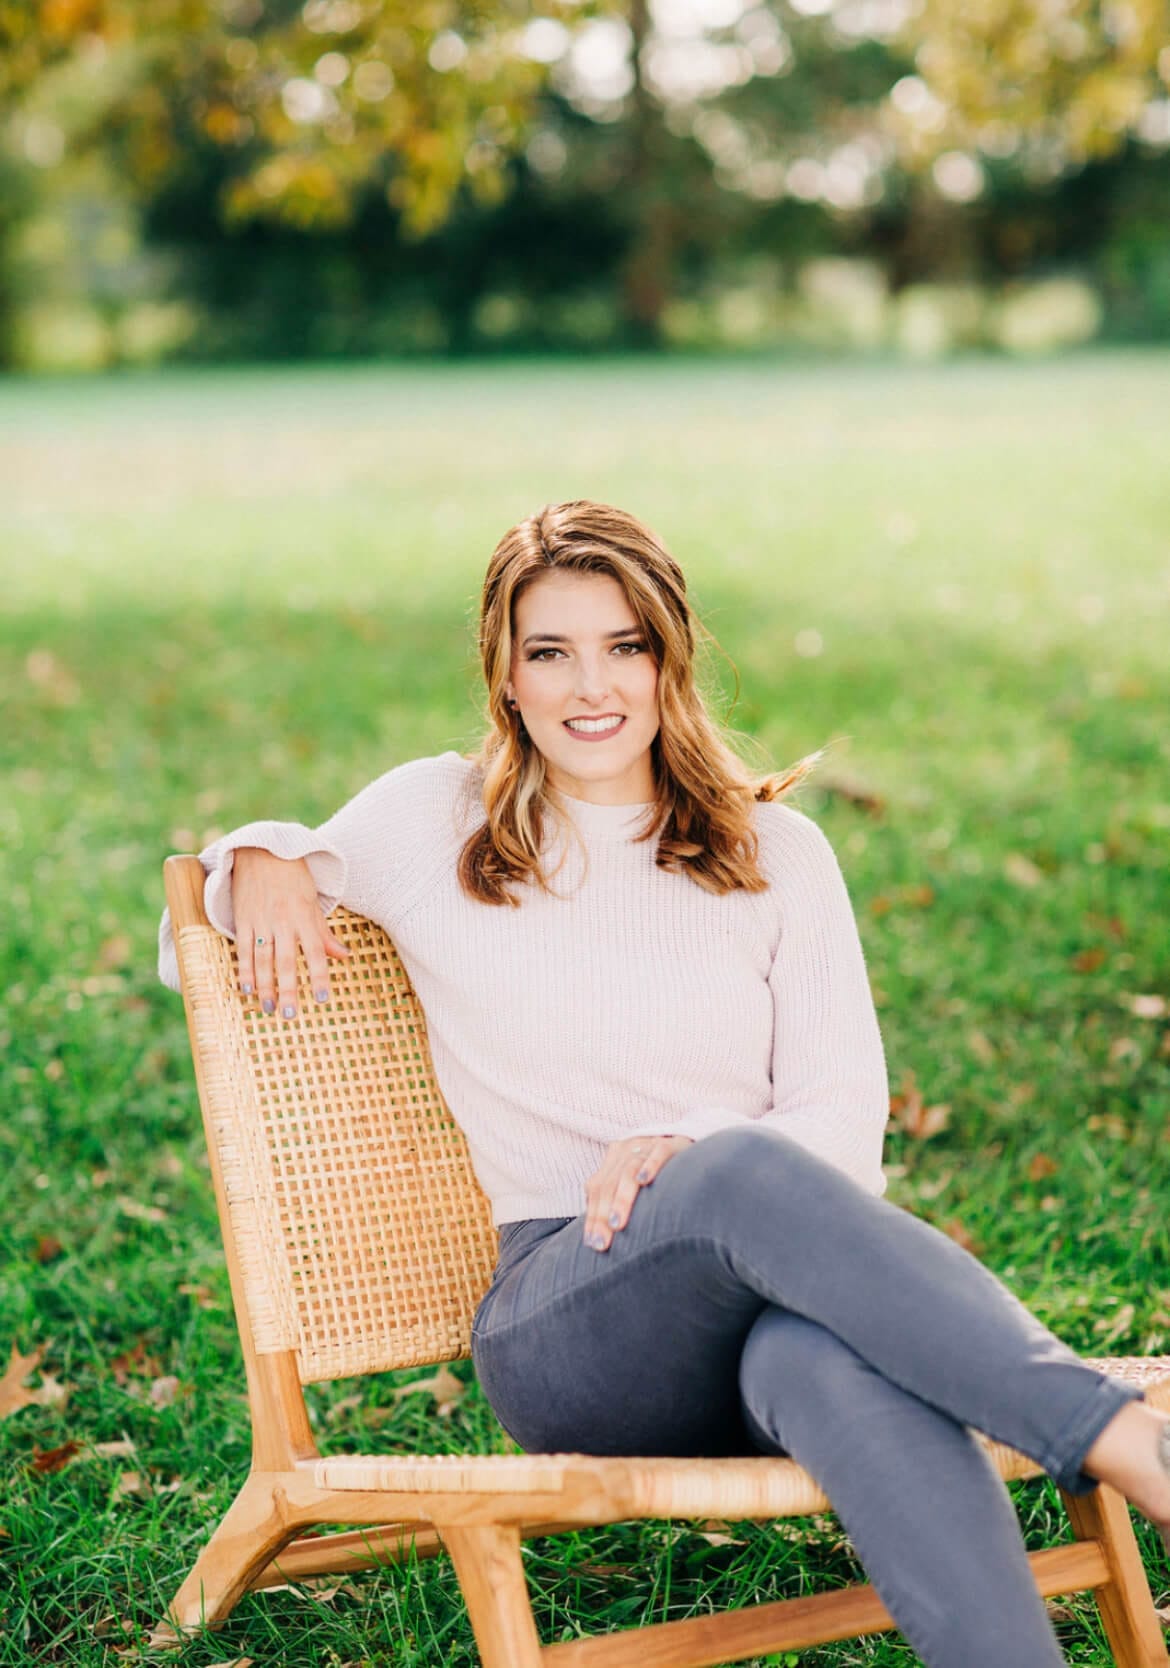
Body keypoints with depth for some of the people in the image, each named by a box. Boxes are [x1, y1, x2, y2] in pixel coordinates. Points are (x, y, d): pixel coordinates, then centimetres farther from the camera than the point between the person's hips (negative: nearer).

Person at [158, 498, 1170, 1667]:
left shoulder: (775, 851, 15)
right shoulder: (432, 821, 13)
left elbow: (847, 1124, 7)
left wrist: (683, 1148, -14)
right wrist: (260, 862, 2)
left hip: (773, 1295, 1)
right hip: (560, 1330, -1)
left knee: (826, 1360, -40)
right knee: (746, 1168, -38)